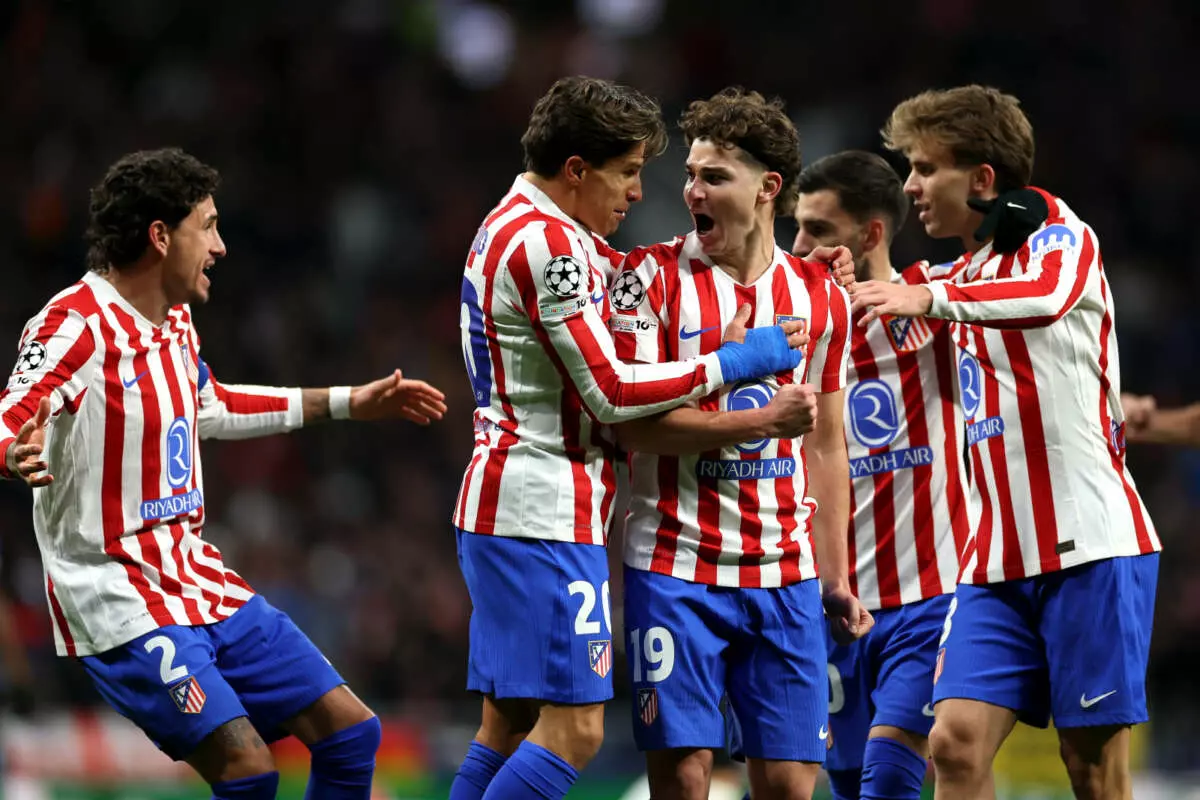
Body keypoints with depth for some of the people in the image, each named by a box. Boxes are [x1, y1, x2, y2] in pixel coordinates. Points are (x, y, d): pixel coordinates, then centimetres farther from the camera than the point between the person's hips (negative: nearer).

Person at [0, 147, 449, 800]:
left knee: (350, 732, 8)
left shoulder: (174, 321, 10)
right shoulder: (77, 324, -17)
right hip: (121, 605, -9)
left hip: (198, 584, 9)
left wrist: (346, 403, 35)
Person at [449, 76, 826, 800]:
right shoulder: (546, 243, -15)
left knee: (511, 724, 10)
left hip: (501, 503, 11)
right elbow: (611, 393, -17)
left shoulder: (514, 226, 17)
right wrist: (731, 363, -9)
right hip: (546, 513, -11)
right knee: (574, 728, -12)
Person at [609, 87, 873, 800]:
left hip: (785, 577, 3)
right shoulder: (651, 278, -3)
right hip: (676, 569, -3)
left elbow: (826, 446, 15)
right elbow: (634, 421, -11)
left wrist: (835, 578, 12)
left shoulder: (819, 295, 9)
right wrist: (760, 420, -15)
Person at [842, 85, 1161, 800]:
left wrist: (931, 298, -43)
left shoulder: (1062, 237, -6)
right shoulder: (970, 272, 19)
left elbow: (1048, 298, -30)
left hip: (1091, 545, -7)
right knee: (957, 742, -8)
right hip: (1001, 560, 7)